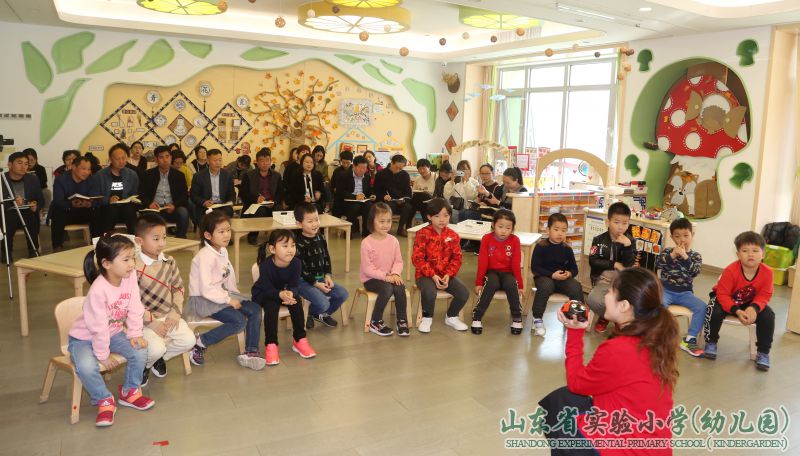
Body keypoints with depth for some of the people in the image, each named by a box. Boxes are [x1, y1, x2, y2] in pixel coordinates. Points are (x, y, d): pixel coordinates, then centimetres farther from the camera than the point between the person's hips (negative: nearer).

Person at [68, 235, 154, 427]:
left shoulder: (130, 277, -16)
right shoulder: (98, 290, -32)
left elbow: (135, 309, -10)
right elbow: (98, 327, -26)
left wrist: (135, 334, -17)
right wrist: (103, 355, -18)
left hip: (113, 333, 5)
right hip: (84, 337, -5)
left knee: (140, 350, -17)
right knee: (86, 366, -32)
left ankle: (130, 391, 9)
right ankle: (104, 400, -4)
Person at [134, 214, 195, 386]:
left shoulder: (169, 262, 2)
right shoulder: (135, 268, -18)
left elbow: (178, 288, 9)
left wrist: (175, 312, -5)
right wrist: (151, 322, -18)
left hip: (168, 315, 6)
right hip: (144, 320, -6)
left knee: (189, 340, -12)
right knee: (157, 348, -26)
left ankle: (159, 358, 18)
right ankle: (142, 366, 12)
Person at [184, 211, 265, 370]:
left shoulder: (223, 251, 5)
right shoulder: (205, 256, -21)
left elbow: (229, 276, 10)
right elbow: (206, 289, -24)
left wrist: (235, 295, -2)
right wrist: (229, 300, -19)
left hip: (220, 293, 9)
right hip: (203, 299, -9)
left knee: (255, 310, -6)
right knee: (239, 321, -24)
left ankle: (250, 353, -2)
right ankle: (199, 343, -9)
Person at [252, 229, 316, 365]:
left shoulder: (296, 263, -22)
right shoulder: (266, 265, -31)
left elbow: (294, 285, -16)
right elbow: (268, 289, -29)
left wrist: (290, 293, -41)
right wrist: (280, 294, -49)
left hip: (285, 291, 3)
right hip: (263, 294, -3)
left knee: (296, 302, -24)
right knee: (272, 307, -32)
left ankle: (299, 340, -8)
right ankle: (270, 345, -19)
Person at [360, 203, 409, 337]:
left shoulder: (393, 240, 1)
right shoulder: (366, 243, -14)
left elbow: (398, 261, 3)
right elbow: (367, 268, -15)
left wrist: (395, 273, -17)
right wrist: (385, 276, -22)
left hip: (389, 277, 4)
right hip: (371, 279, -4)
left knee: (400, 288, -26)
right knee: (387, 289, -32)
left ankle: (402, 320, -7)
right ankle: (375, 322, -12)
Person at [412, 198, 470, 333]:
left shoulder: (452, 235, 4)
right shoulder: (423, 234, -9)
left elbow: (456, 258, 4)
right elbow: (417, 259, -13)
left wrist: (448, 274, -13)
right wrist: (433, 275, -20)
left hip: (446, 274, 4)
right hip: (426, 274, -4)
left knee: (464, 293, -16)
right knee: (429, 292, -35)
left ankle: (451, 317, 14)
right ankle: (427, 317, -3)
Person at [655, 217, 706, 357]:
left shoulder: (695, 255, 4)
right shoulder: (668, 251, 3)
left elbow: (695, 272, -15)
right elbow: (658, 265, -14)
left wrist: (685, 256, -26)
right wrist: (672, 255, -25)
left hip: (685, 293, 2)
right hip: (666, 290, -1)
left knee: (702, 307, -23)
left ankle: (689, 339, -13)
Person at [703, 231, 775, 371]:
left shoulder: (767, 272, -20)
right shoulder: (731, 270, -30)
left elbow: (764, 295, -11)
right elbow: (722, 294, -24)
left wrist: (754, 308, -33)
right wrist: (737, 311, -37)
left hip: (751, 303, 3)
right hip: (727, 300, -3)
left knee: (768, 316, -20)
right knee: (715, 312, -31)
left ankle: (763, 352, 0)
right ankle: (711, 343, -3)